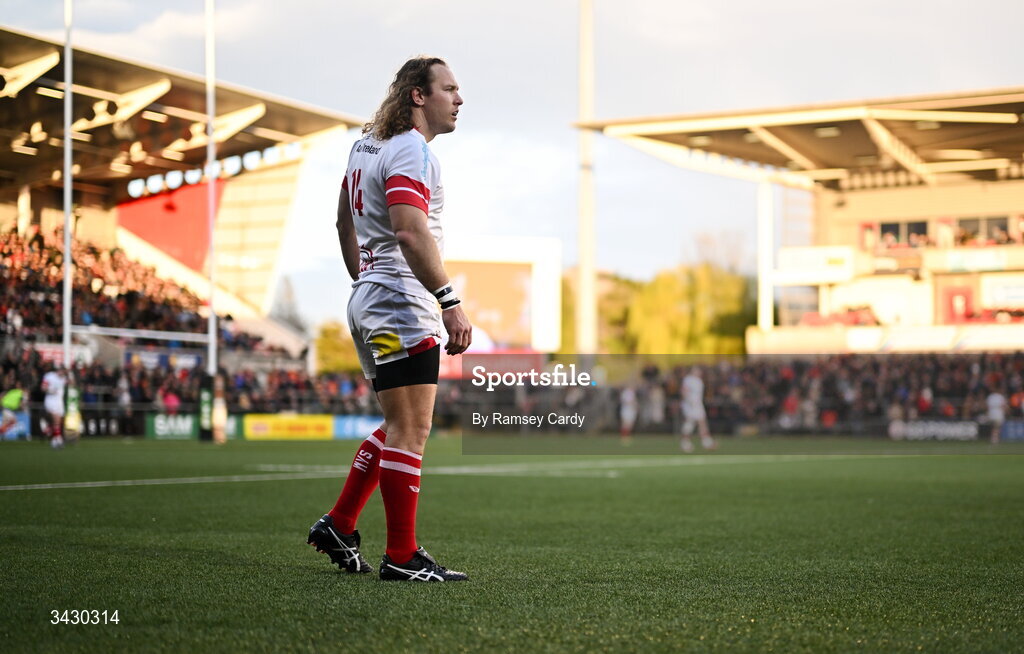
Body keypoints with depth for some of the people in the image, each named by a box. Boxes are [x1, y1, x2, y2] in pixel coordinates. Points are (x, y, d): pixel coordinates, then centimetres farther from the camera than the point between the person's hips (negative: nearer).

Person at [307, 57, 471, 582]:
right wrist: (450, 302, -28)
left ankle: (338, 526, 19)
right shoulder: (410, 150, -14)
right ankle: (401, 557, -4)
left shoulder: (366, 144, 18)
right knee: (410, 432, -7)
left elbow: (345, 224, 26)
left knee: (400, 428, 18)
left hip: (368, 302, 10)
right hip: (402, 306, -10)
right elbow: (410, 232, -26)